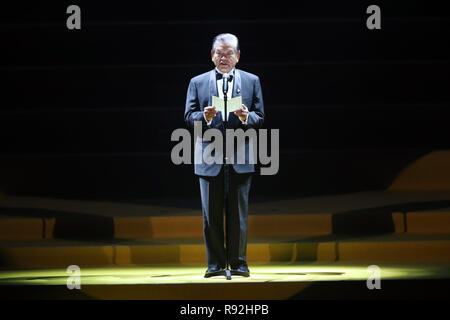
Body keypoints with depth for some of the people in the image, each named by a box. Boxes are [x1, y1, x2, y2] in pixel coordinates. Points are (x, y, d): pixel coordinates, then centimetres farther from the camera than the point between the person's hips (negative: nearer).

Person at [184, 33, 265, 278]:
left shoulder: (251, 81, 9)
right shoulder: (197, 83, 9)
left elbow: (260, 119, 5)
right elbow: (189, 118, 3)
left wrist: (246, 117, -17)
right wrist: (205, 117, -18)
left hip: (241, 159, 0)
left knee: (238, 214, 2)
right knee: (211, 214, 2)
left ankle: (238, 262, 10)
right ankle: (215, 263, 10)